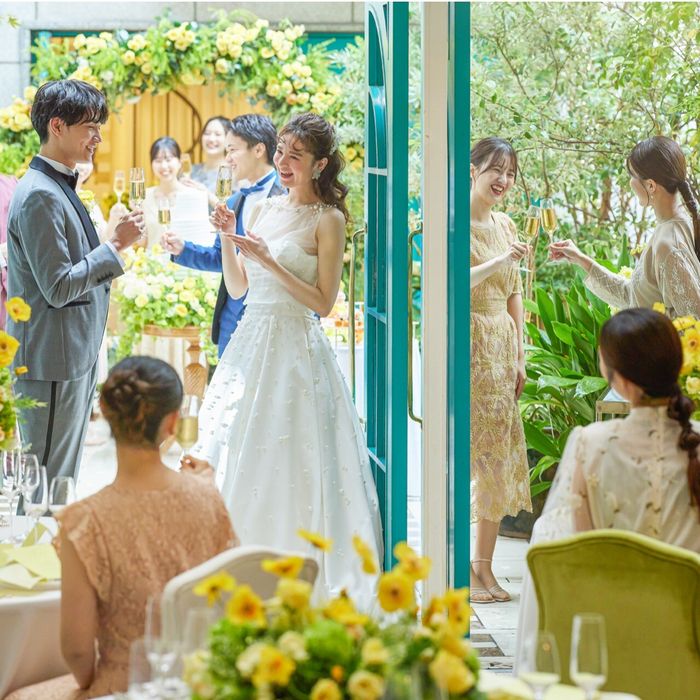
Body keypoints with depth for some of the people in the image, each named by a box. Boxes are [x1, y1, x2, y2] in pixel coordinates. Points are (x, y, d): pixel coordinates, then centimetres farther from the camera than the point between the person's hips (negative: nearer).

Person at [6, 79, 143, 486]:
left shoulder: (61, 187, 12)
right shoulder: (40, 196, -19)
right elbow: (58, 287, -22)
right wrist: (116, 246, -17)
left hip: (76, 356, 10)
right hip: (53, 362, -10)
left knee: (63, 479, 16)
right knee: (47, 484, -2)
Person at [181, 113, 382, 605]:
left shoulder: (328, 220, -6)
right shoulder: (264, 209, 13)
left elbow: (323, 303, -12)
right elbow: (237, 288, 15)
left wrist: (269, 260, -17)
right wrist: (228, 239, 1)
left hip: (296, 349, -7)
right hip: (250, 344, 7)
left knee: (287, 467, -7)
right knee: (237, 461, 7)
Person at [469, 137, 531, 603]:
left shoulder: (505, 226, 13)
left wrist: (520, 358, 12)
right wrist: (500, 262, -25)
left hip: (502, 347, 7)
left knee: (499, 452, 6)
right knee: (466, 451, -6)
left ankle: (485, 565, 12)